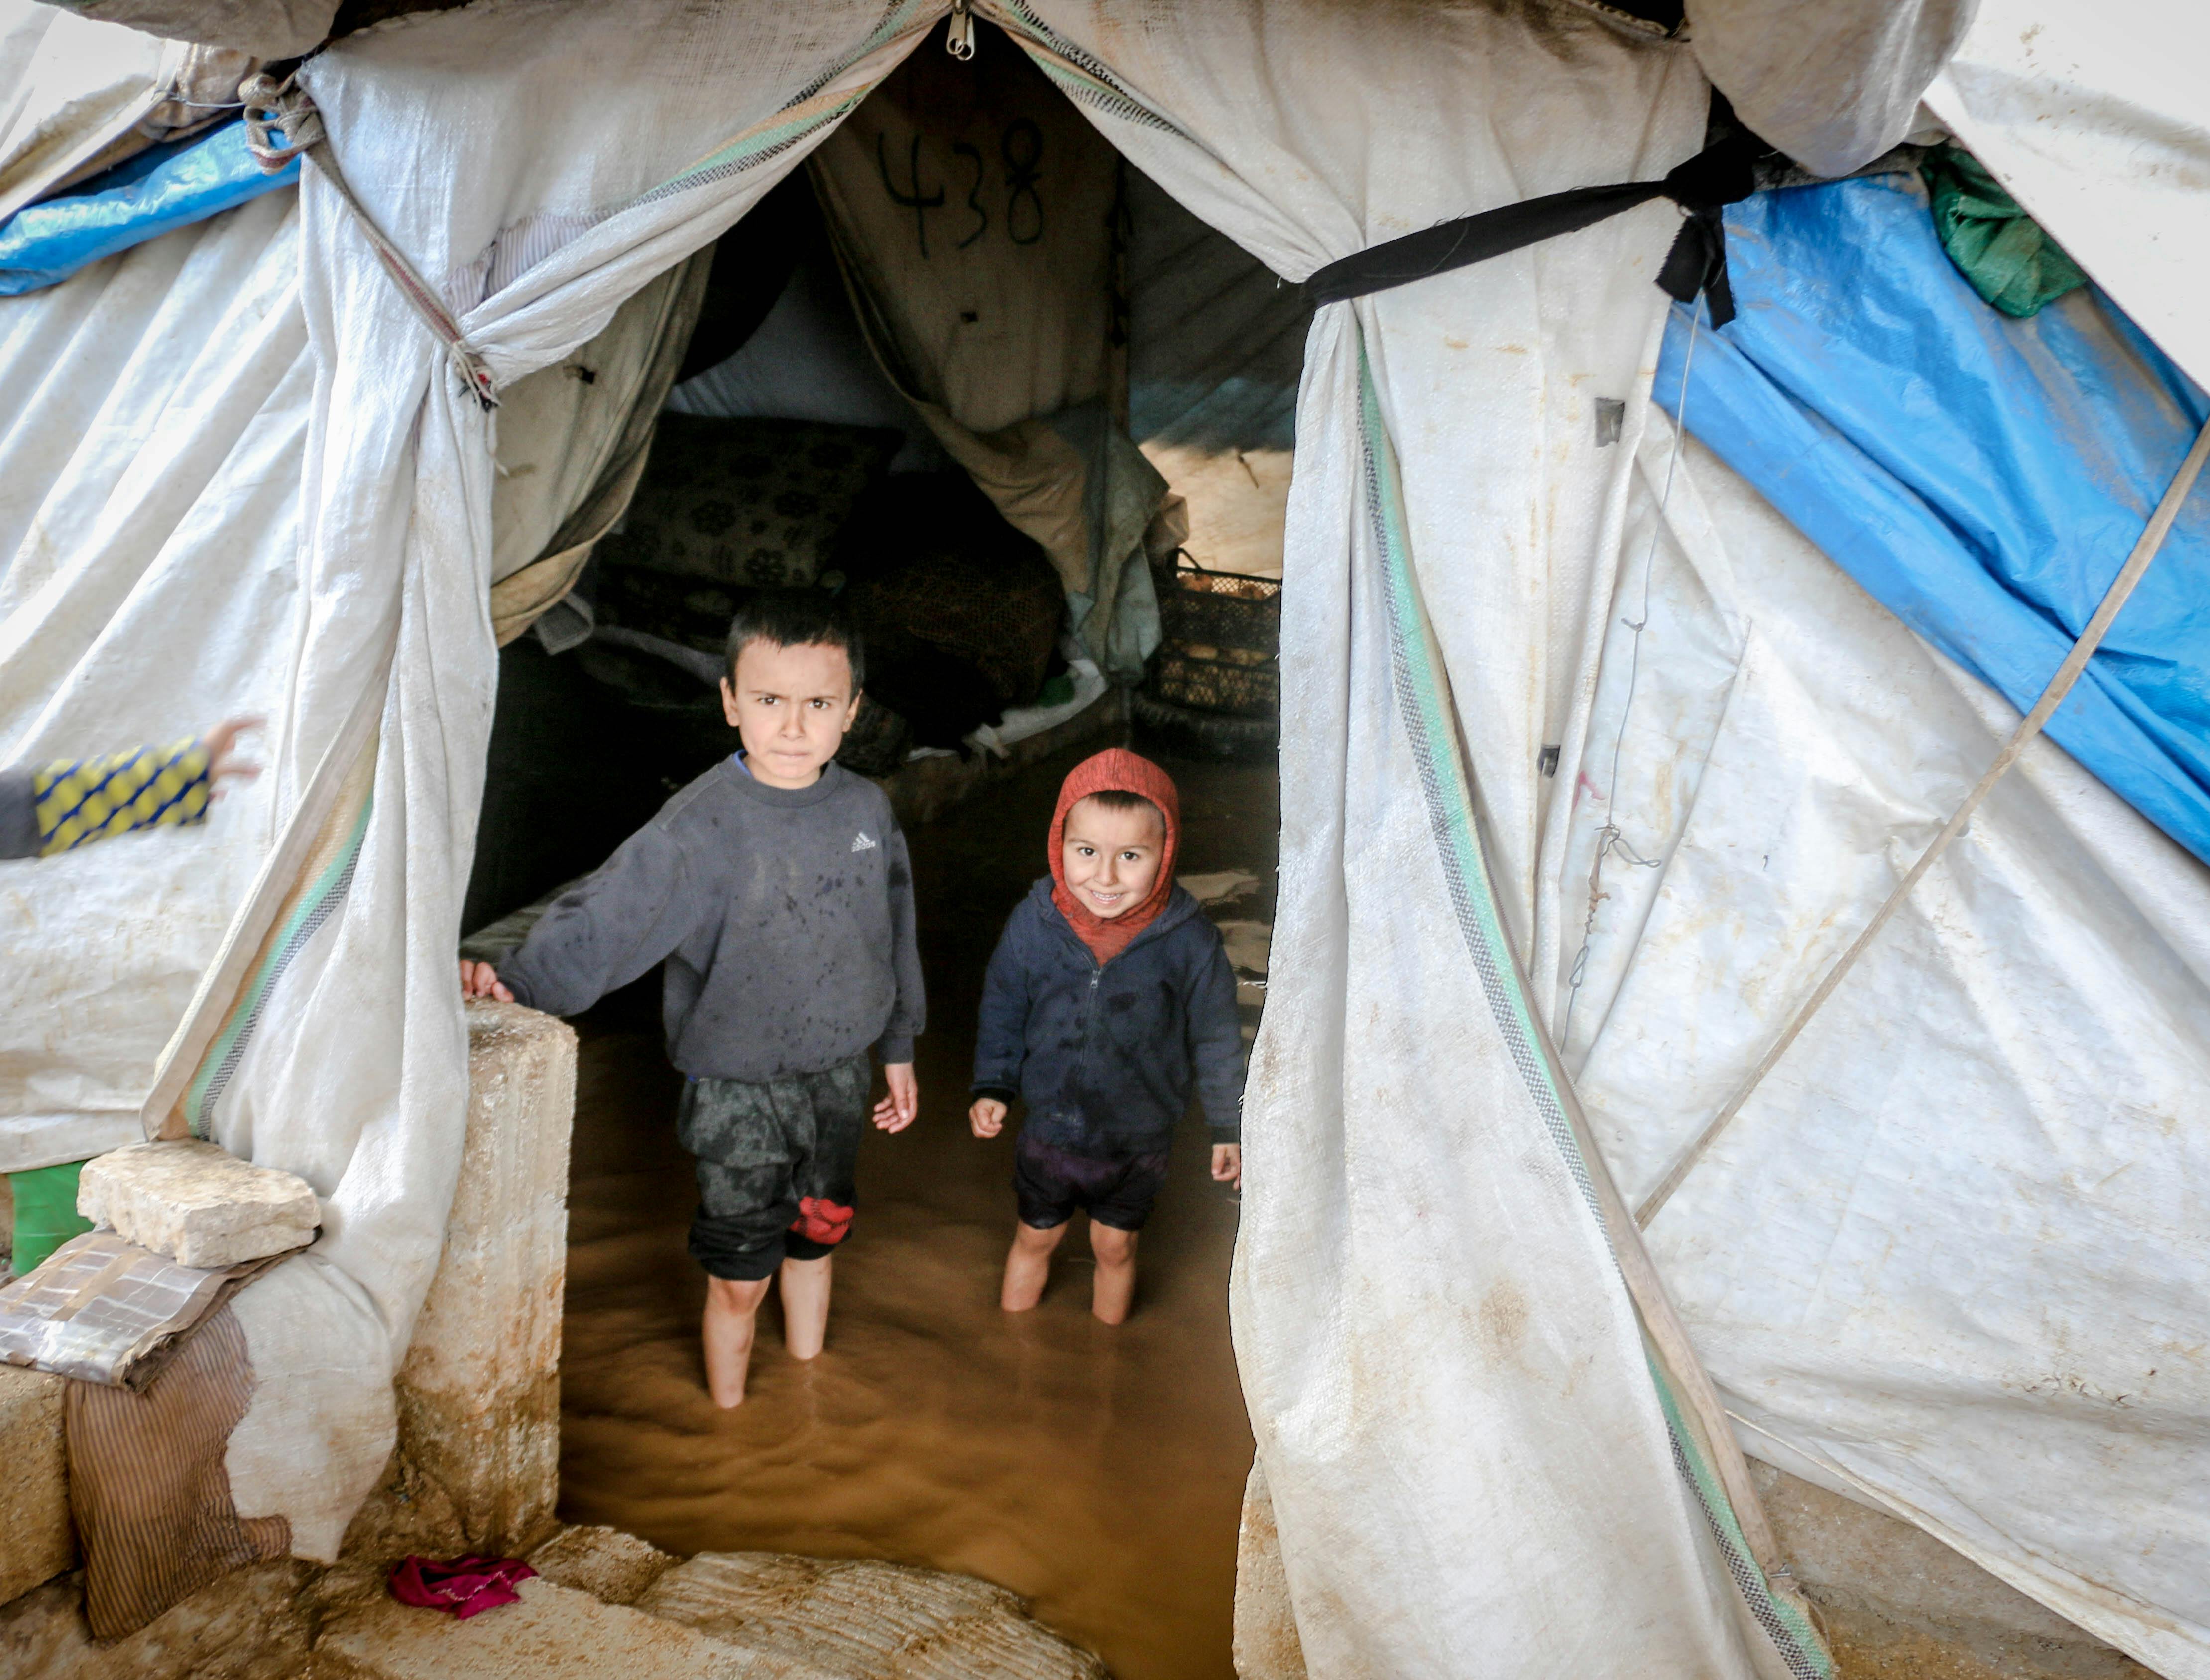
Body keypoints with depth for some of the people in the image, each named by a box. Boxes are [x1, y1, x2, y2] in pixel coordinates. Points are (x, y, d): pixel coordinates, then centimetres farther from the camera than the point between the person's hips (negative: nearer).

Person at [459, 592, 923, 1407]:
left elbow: (892, 936, 8)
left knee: (816, 1238, 23)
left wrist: (898, 1049, 16)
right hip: (739, 1090, -5)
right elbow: (605, 919, -29)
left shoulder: (866, 808, -5)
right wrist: (519, 983, -47)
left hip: (839, 1074, 5)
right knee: (740, 1279, 9)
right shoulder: (702, 825, -21)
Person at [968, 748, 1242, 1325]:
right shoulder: (1033, 922, -18)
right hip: (1048, 1131, 1)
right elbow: (1002, 1011, 0)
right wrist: (992, 1087, -4)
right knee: (1034, 1239, 22)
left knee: (1115, 1247, 21)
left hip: (1138, 1142, -1)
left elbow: (1216, 1039, -7)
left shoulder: (1190, 941, -21)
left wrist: (1229, 1128, 0)